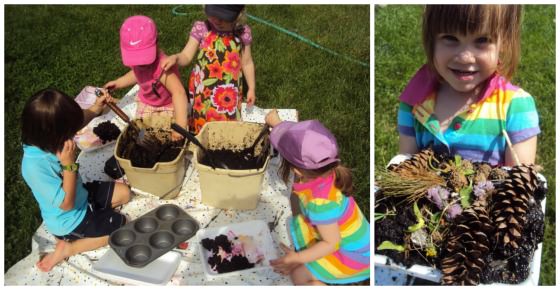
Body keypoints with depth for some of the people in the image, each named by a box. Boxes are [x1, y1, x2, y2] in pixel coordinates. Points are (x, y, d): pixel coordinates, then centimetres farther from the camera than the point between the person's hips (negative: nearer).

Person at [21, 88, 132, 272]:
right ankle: (67, 248, 6)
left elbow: (76, 122, 5)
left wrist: (94, 110, -13)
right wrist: (69, 164, -36)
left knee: (124, 193, 16)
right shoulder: (35, 167, -40)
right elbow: (67, 204, -31)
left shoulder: (44, 140, -17)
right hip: (69, 220, -8)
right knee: (123, 225, 5)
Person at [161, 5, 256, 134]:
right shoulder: (201, 29, -12)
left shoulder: (243, 33, -9)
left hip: (229, 93, 1)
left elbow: (247, 63, 3)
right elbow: (186, 56, -10)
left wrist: (251, 88, 8)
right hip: (204, 90, 0)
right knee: (202, 124, 15)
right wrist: (175, 58, -32)